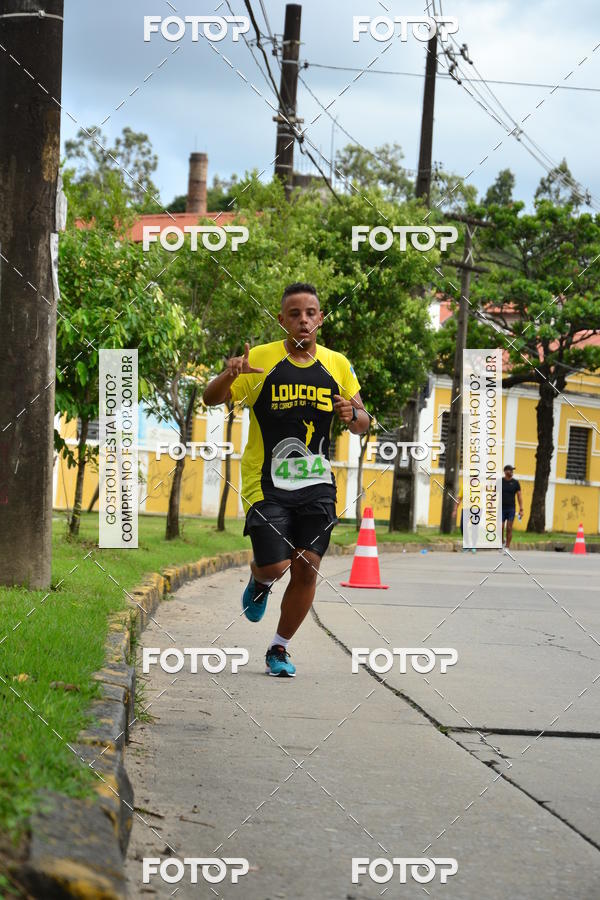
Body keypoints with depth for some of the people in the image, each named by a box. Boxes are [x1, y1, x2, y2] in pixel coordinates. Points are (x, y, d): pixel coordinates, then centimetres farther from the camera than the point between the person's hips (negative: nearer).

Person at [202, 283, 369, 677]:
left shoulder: (338, 365, 7)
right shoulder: (261, 359, -3)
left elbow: (362, 424, 14)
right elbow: (211, 399, -6)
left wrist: (352, 414, -11)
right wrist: (230, 375, -28)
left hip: (317, 484, 3)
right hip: (267, 482, -3)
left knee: (307, 569, 0)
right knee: (275, 565, -12)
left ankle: (280, 648, 18)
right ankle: (260, 581, 27)